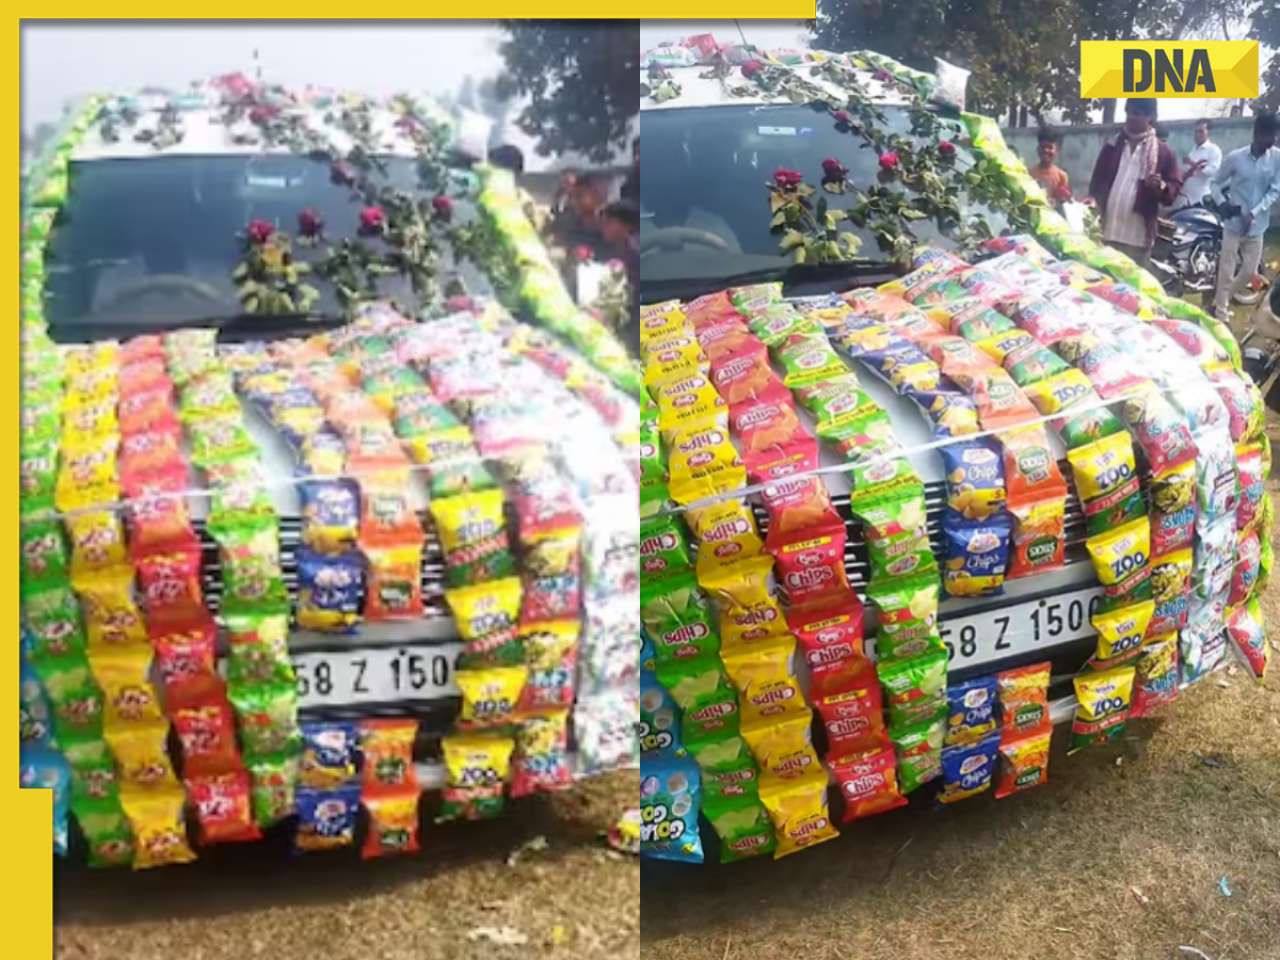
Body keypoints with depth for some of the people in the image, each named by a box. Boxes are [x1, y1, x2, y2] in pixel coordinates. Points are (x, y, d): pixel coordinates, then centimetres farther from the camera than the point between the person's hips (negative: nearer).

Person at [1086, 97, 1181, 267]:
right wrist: (1092, 199, -3)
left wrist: (1161, 186, -19)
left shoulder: (1163, 152, 3)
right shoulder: (1111, 147, 13)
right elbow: (1097, 179, 16)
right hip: (1104, 233, 3)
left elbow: (1175, 187, 3)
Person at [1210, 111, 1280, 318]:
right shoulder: (1235, 157, -8)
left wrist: (1253, 213, -17)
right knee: (1227, 272, -1)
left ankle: (1219, 302, 31)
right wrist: (1222, 203, -17)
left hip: (1257, 225, 3)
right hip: (1234, 223, -3)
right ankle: (1220, 315, 9)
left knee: (1250, 272, 8)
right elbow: (1215, 183, 2)